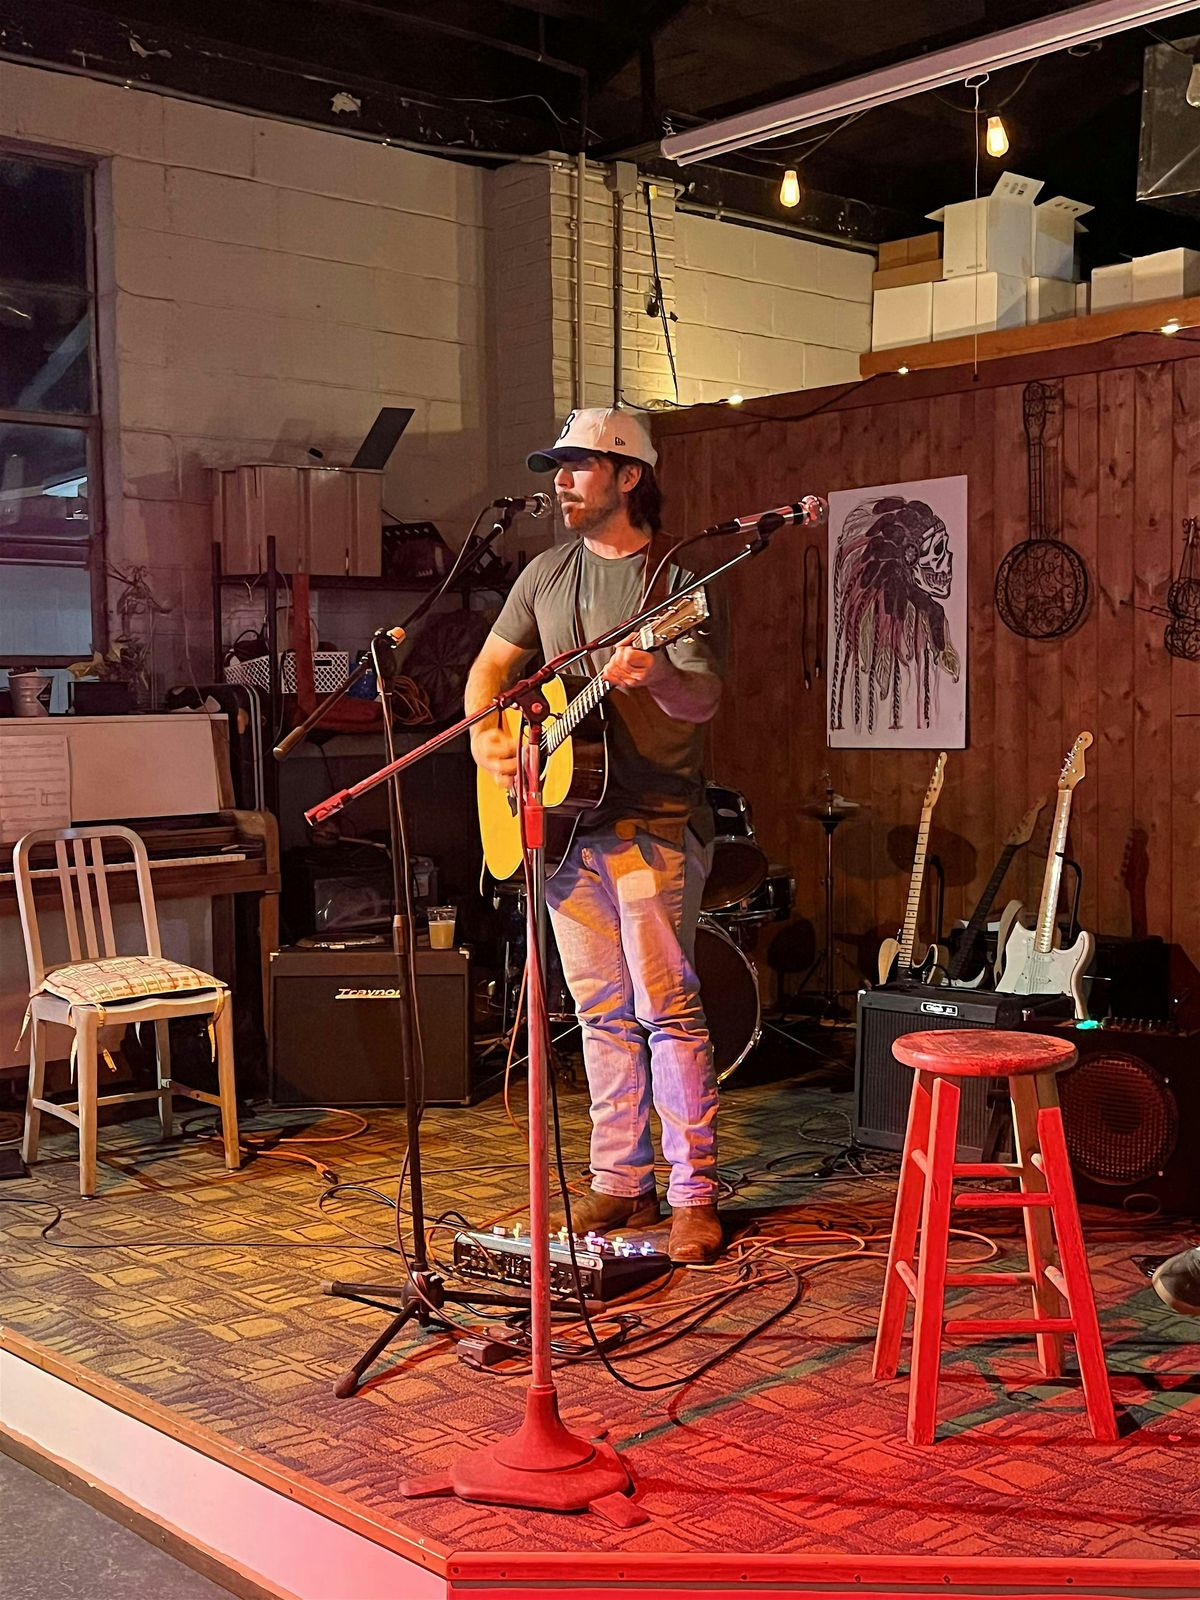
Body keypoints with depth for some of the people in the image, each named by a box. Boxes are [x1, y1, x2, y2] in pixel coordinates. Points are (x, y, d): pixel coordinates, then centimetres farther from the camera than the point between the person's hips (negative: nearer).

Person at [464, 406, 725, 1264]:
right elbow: (492, 664, 19)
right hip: (561, 819, 6)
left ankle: (694, 1195, 3)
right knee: (603, 1012, 11)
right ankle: (622, 1183, 20)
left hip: (652, 822, -6)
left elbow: (704, 699, -17)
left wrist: (654, 678, -39)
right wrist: (484, 733, 0)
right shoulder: (547, 574, 14)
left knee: (668, 1008, -6)